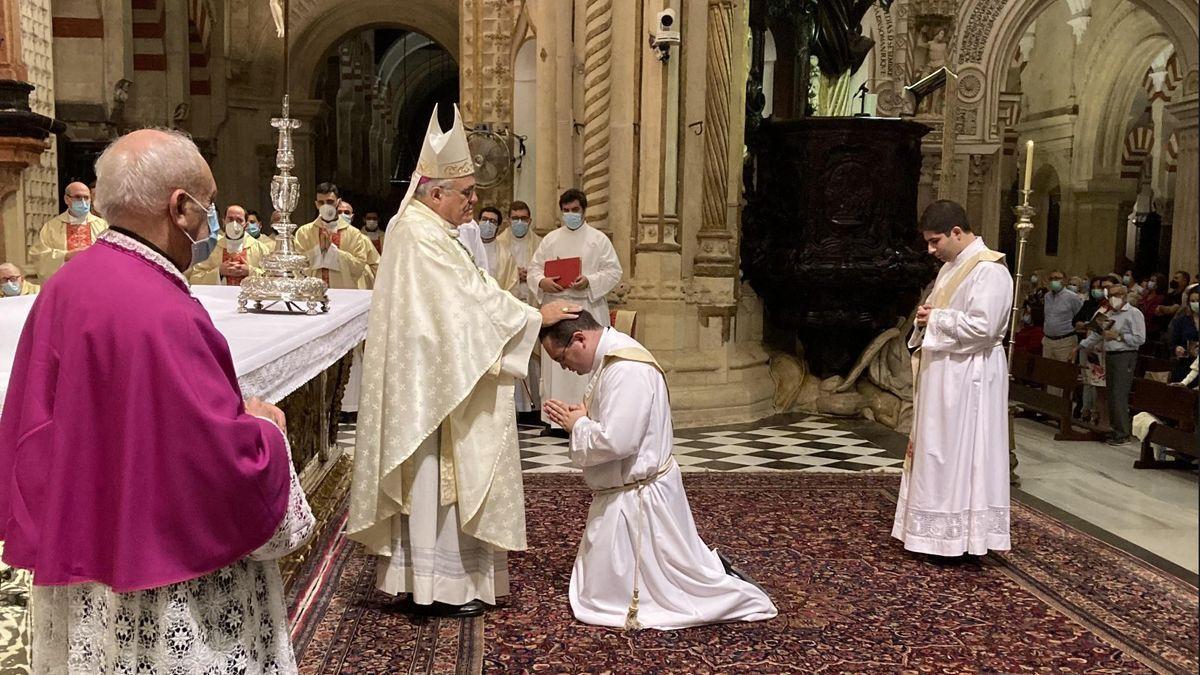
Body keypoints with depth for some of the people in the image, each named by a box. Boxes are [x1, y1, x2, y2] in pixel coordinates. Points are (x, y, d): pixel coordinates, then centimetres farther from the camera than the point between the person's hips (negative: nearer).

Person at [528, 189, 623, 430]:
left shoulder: (599, 239, 6)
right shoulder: (550, 240, 15)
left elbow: (613, 272, 0)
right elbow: (534, 269, 13)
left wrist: (589, 281, -16)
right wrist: (542, 281, -10)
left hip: (588, 308, -3)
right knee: (555, 363, 2)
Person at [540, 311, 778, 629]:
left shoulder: (627, 370, -26)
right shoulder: (612, 358, 7)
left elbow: (614, 441, -31)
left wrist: (577, 424, -13)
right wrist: (579, 418, -1)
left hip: (638, 499, -11)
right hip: (621, 494, 11)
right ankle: (711, 571, 21)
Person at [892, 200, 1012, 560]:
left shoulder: (989, 270, -15)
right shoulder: (951, 267, 14)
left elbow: (982, 327, -24)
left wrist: (935, 319, -15)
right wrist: (927, 316, 0)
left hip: (968, 379, -9)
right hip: (942, 376, 9)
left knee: (961, 454, -3)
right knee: (938, 453, 12)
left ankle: (961, 536, 7)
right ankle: (941, 534, 21)